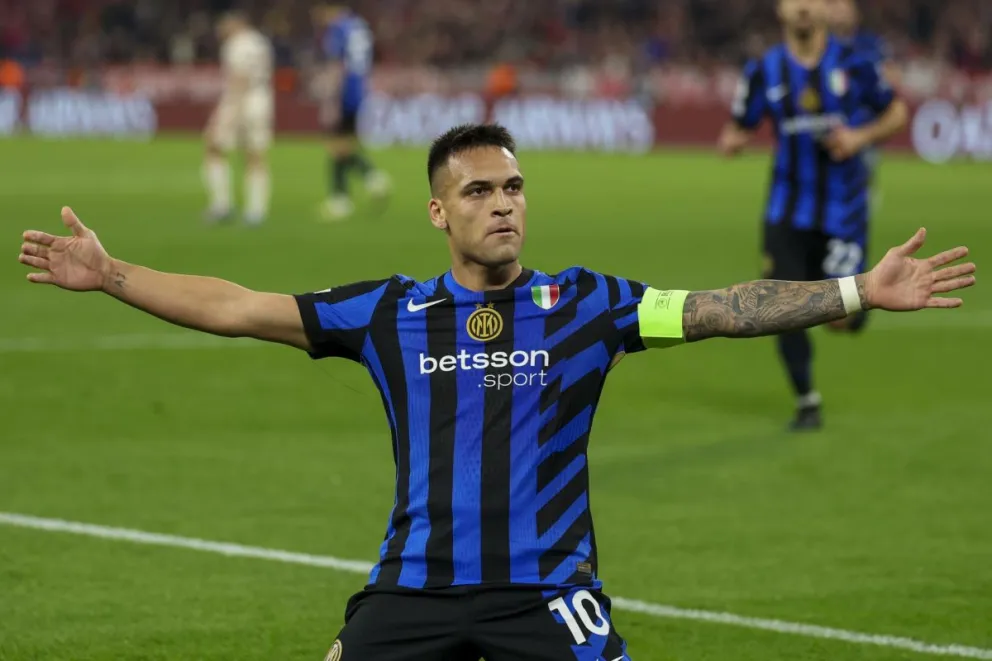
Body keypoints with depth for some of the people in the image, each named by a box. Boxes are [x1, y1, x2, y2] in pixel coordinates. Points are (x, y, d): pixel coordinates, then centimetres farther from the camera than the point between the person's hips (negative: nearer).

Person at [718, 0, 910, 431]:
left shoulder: (852, 64, -5)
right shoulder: (764, 71, -1)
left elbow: (896, 113, 6)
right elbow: (739, 129, 4)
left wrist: (861, 137, -12)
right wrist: (732, 141, -20)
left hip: (843, 212, -1)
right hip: (788, 212, 1)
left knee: (844, 319, -6)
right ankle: (807, 402, 16)